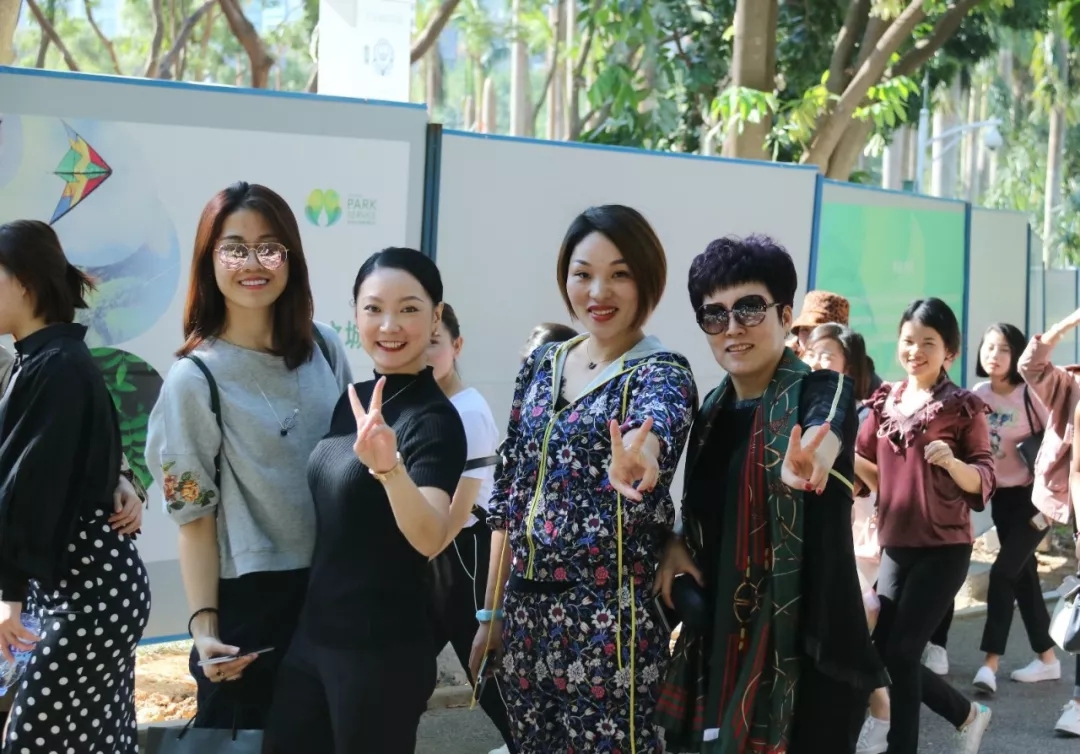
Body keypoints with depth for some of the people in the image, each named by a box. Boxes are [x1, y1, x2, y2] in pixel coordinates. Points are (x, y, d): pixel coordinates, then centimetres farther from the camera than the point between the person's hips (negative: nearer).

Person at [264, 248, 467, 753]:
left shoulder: (435, 418, -16)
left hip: (384, 649, -7)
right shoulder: (354, 400, 5)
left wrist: (389, 466, -46)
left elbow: (431, 540, -30)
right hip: (313, 633, 7)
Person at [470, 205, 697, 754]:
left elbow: (656, 427, -34)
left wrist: (637, 460, -58)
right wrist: (492, 611, 10)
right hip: (526, 608, 6)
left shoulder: (661, 372, -9)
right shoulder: (541, 364, 8)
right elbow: (510, 492, 11)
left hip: (608, 615, -5)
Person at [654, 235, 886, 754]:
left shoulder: (822, 391, -11)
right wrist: (674, 543, -2)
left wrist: (808, 460, -58)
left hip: (803, 643, -6)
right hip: (719, 639, 6)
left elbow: (824, 433, -35)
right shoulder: (713, 408, 7)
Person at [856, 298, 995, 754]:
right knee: (884, 651, 8)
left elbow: (984, 483, -9)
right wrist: (847, 456, -6)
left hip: (944, 549, -6)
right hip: (895, 547, 6)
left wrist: (952, 462, -28)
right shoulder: (886, 401, 7)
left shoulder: (963, 407, -7)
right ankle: (967, 714, 31)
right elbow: (871, 471, 13)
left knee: (899, 651, -9)